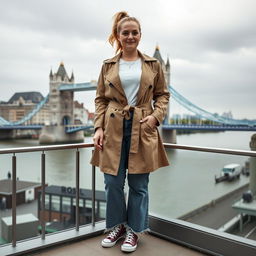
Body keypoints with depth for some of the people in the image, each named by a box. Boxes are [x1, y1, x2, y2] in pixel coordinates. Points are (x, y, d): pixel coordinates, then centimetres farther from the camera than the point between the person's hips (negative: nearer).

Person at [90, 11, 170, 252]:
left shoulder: (153, 64, 8)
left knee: (139, 184, 4)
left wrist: (156, 116, -7)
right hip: (113, 128, 1)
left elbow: (162, 94, 11)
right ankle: (117, 225, 27)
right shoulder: (108, 65, 9)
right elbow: (100, 99, 8)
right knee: (113, 182, 4)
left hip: (142, 129, 0)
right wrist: (98, 127, -3)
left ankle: (134, 229, 24)